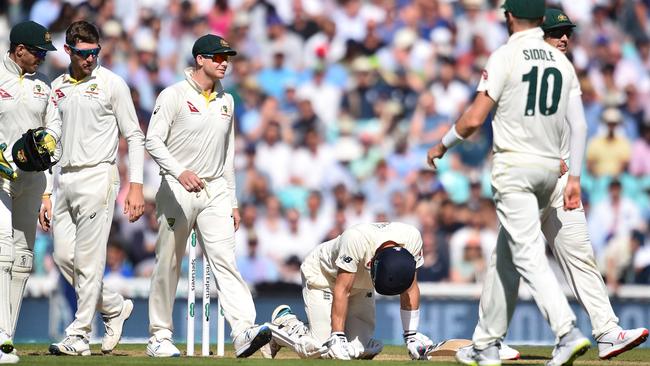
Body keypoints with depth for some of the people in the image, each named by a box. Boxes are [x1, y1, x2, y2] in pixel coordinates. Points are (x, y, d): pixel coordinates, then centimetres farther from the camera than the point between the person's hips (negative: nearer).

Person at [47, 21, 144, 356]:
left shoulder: (112, 84, -1)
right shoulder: (57, 88, 14)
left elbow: (134, 137, -2)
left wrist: (136, 186, -11)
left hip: (97, 176, -6)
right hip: (64, 179, 6)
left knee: (87, 259, -8)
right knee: (64, 256, 3)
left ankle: (78, 337, -4)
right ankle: (114, 307, 23)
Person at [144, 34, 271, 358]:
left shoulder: (226, 101, 15)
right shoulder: (174, 95, -5)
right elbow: (153, 141, -14)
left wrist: (232, 202, 17)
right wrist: (179, 171, -31)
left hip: (215, 192, 4)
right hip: (177, 191, -4)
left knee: (224, 259, -11)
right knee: (168, 264, 3)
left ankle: (243, 331, -25)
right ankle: (160, 336, 14)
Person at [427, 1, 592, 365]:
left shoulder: (505, 57, -9)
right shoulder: (562, 62, 9)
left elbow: (475, 119, -12)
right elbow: (579, 125, 4)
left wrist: (442, 146, 4)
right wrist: (575, 178, 8)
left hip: (514, 168, -7)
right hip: (549, 169, 7)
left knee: (528, 255, -13)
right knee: (505, 256, 16)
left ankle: (568, 331, -30)